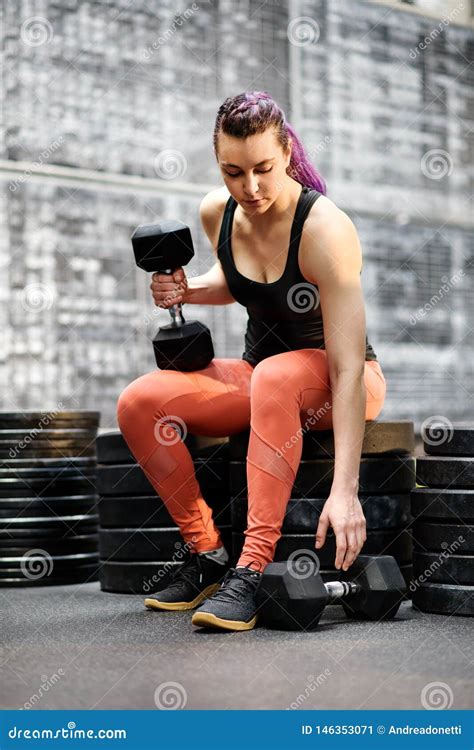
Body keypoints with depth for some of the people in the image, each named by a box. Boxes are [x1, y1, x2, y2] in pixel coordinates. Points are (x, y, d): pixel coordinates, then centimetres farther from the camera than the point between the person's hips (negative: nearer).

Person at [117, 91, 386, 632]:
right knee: (139, 403, -20)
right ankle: (206, 554, -11)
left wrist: (344, 490, -40)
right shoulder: (216, 213, -6)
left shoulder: (325, 229, -26)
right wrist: (186, 291, -5)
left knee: (277, 376, -41)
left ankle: (251, 572, -38)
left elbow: (348, 368, -32)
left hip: (337, 385, -5)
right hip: (259, 375, 6)